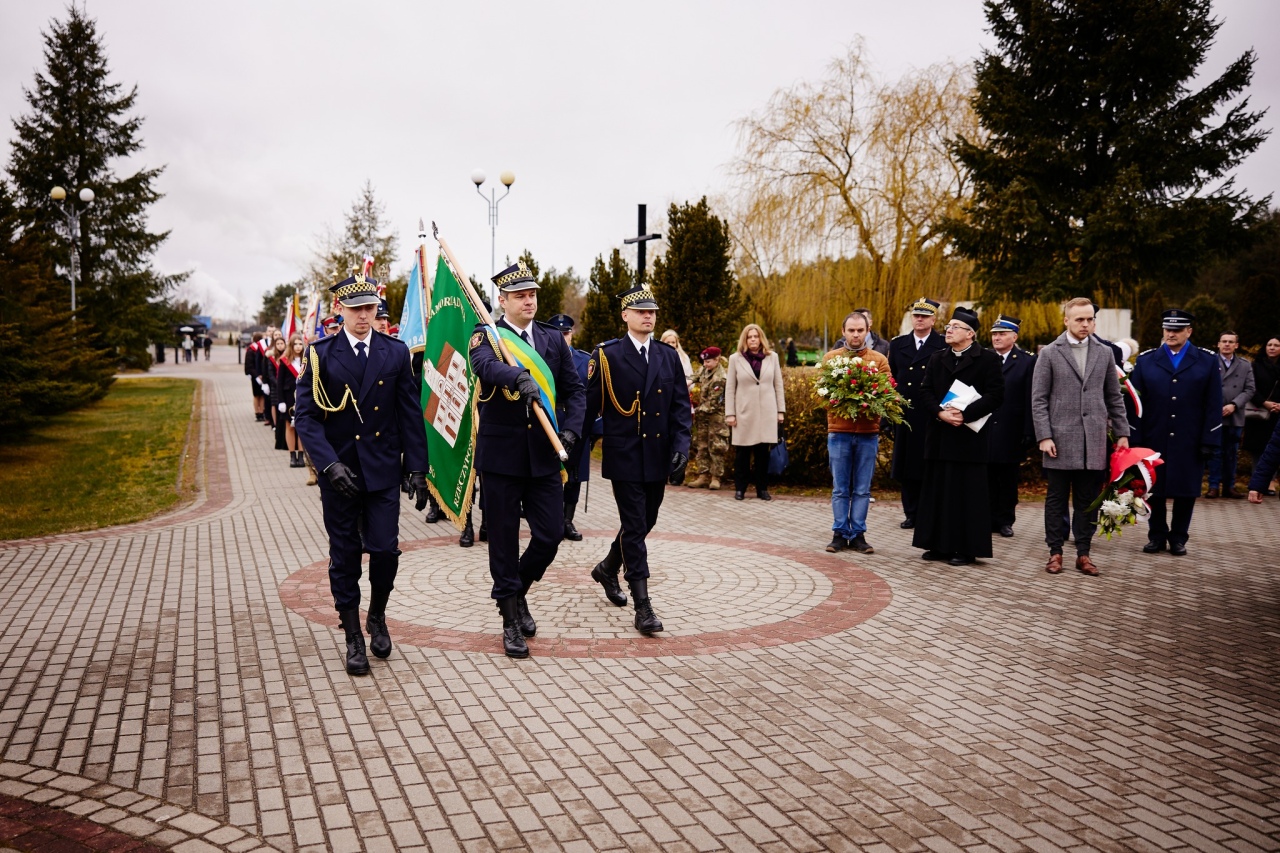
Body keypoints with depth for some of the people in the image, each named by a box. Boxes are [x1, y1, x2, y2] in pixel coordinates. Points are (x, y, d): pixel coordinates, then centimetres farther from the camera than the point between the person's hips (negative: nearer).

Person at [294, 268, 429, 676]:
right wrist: (330, 464, -19)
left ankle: (377, 618, 26)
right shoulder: (320, 354, -2)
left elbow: (410, 414, 4)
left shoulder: (396, 352, 3)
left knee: (385, 550, -3)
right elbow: (306, 417, -6)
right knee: (345, 558, 7)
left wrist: (417, 467, 0)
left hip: (383, 472, 1)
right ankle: (353, 638, 21)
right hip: (339, 473, -1)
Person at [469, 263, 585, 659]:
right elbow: (485, 366, -26)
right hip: (500, 453, -3)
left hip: (543, 454, 4)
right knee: (504, 538, 4)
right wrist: (519, 377, -47)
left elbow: (573, 389, 9)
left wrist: (570, 428, -9)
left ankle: (518, 592, 30)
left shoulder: (553, 339, 10)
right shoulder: (486, 336, -3)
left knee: (551, 533, 3)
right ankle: (511, 618, 18)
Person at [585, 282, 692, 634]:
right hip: (624, 457, -5)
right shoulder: (606, 354, -3)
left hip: (657, 459, 5)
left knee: (645, 523, 16)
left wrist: (681, 447, -5)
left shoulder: (669, 356, 8)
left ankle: (607, 569, 41)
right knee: (634, 527, -5)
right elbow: (590, 405, -2)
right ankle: (643, 606, -1)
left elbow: (681, 407, 6)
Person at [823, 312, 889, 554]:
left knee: (862, 489, 5)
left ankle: (858, 534, 13)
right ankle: (839, 533, 12)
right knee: (840, 488, 5)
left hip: (868, 432, 0)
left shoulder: (879, 360, 6)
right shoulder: (830, 358, 6)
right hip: (839, 431, 0)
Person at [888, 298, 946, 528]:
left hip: (933, 416, -3)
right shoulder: (897, 344, 11)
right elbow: (890, 378, 13)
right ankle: (911, 513, 18)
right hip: (904, 414, 4)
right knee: (906, 466, 8)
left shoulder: (944, 346, 0)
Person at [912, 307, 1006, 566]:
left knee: (967, 493, -1)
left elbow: (995, 395, -9)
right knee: (938, 490, 8)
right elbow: (925, 392, 7)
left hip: (969, 437, -5)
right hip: (939, 436, 5)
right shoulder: (936, 359, 15)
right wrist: (940, 412, -12)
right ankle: (939, 544, 15)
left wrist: (964, 414, -18)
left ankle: (966, 548, 5)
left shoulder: (988, 360, -1)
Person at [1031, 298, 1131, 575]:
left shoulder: (1104, 353, 10)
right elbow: (1038, 399, -2)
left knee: (1088, 500, 5)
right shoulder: (1049, 354, 1)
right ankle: (1055, 552, 13)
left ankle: (1083, 553, 14)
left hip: (1094, 441, 2)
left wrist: (1122, 433, 7)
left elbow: (1114, 397, 14)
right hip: (1060, 440, -2)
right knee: (1056, 499, 4)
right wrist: (1044, 436, -9)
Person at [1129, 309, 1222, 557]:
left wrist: (1209, 441, -5)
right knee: (1154, 490, 7)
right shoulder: (1146, 361, 6)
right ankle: (1157, 536, 19)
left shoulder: (1207, 361, 5)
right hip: (1154, 441, 1)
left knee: (1186, 490, 6)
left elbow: (1214, 405, 2)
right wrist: (1135, 439, -4)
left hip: (1190, 443, 0)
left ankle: (1179, 537, 19)